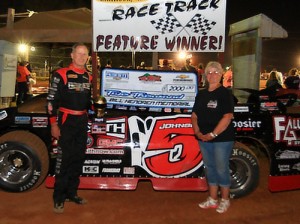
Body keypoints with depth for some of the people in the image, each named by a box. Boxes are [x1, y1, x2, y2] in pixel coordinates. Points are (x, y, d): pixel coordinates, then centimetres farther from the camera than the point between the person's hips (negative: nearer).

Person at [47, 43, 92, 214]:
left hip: (83, 121, 6)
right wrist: (54, 124, -13)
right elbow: (52, 100, -10)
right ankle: (59, 198, 5)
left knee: (79, 158, 11)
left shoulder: (88, 77, 10)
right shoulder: (61, 74, -8)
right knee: (64, 159, -6)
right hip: (66, 121, -6)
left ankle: (72, 193, 25)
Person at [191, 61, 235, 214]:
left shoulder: (225, 93, -8)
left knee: (221, 169, 3)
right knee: (210, 168, 14)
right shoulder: (201, 94, 11)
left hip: (222, 138, -6)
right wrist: (198, 132, -4)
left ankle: (225, 200, 21)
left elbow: (227, 117, -16)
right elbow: (194, 115, 12)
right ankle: (212, 199, 28)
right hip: (204, 139, 6)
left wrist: (213, 134, -20)